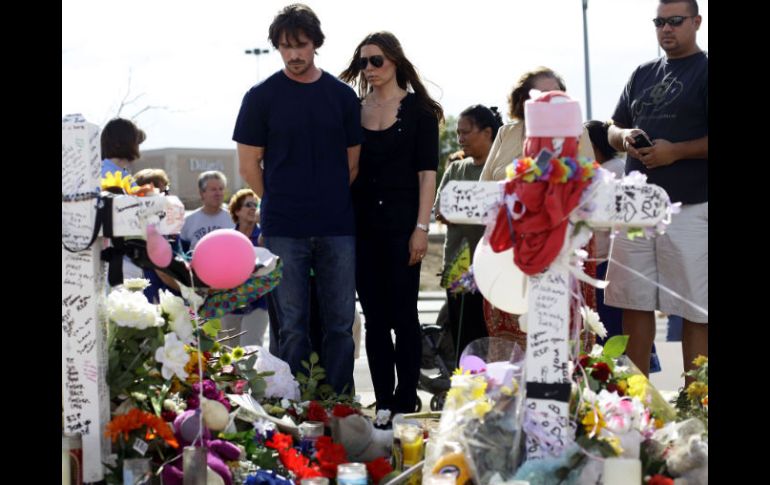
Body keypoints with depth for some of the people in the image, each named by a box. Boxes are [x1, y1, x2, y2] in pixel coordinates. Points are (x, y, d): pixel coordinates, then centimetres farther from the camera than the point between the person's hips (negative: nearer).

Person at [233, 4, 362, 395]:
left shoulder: (342, 95, 7)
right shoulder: (262, 97, 1)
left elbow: (353, 160, 13)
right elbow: (249, 164, 4)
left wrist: (333, 202, 7)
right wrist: (280, 204, 4)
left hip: (337, 229, 2)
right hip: (284, 230, -2)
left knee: (340, 323, 4)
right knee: (292, 326, 2)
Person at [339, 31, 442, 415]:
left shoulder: (418, 109, 0)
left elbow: (427, 172, -4)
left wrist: (421, 228, -12)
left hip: (401, 222, -4)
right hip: (362, 224, 4)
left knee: (402, 315, -2)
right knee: (374, 318, 6)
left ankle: (405, 404, 5)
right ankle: (382, 405, 12)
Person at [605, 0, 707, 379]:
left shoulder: (703, 71, -2)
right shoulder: (643, 74, 17)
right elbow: (613, 131, 22)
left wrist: (675, 151, -18)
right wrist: (626, 137, -1)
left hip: (689, 209, -6)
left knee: (695, 312, -3)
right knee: (633, 305, 7)